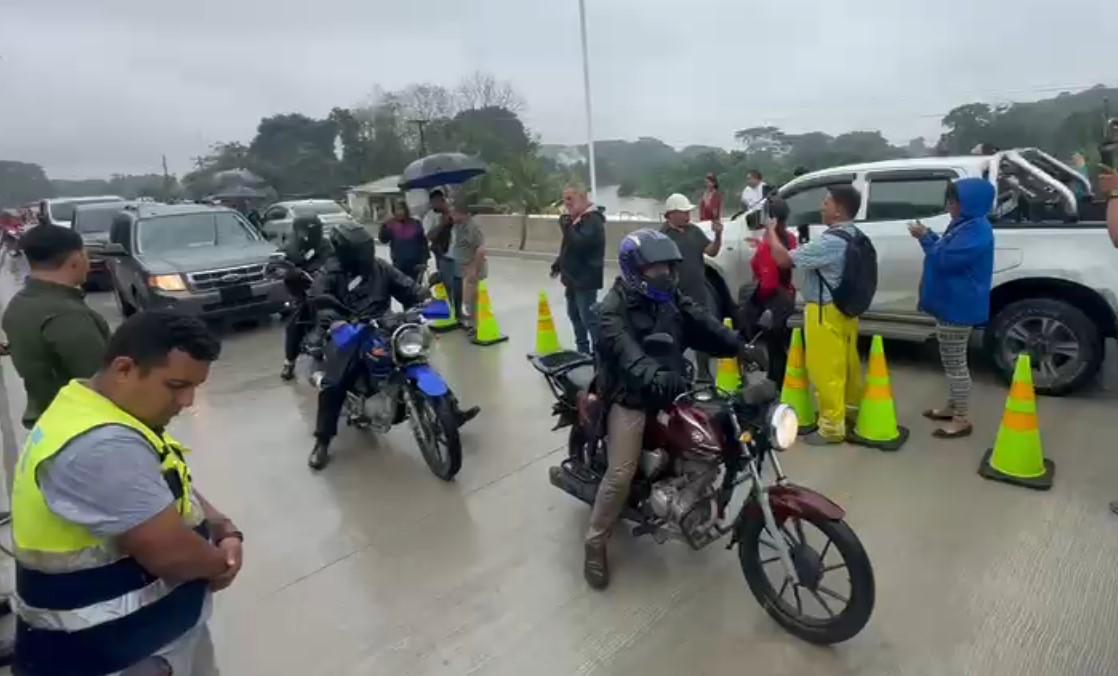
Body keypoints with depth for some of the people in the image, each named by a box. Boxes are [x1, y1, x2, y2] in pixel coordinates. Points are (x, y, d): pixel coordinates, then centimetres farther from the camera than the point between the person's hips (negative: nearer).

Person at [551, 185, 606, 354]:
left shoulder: (593, 220, -17)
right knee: (574, 314, 18)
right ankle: (582, 350, 31)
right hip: (573, 276, 10)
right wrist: (558, 264, 18)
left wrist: (566, 227, -26)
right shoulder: (576, 218, 14)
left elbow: (580, 244, -30)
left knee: (589, 317, -10)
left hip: (586, 278, -10)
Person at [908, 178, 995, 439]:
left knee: (955, 363, -4)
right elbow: (948, 252, 21)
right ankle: (952, 407, 31)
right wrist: (930, 236, 8)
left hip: (958, 306, -11)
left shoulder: (976, 231, -20)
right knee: (952, 361, 19)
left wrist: (925, 238, -14)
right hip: (951, 303, 11)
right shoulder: (965, 225, 13)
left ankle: (962, 420, 5)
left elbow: (945, 259, -25)